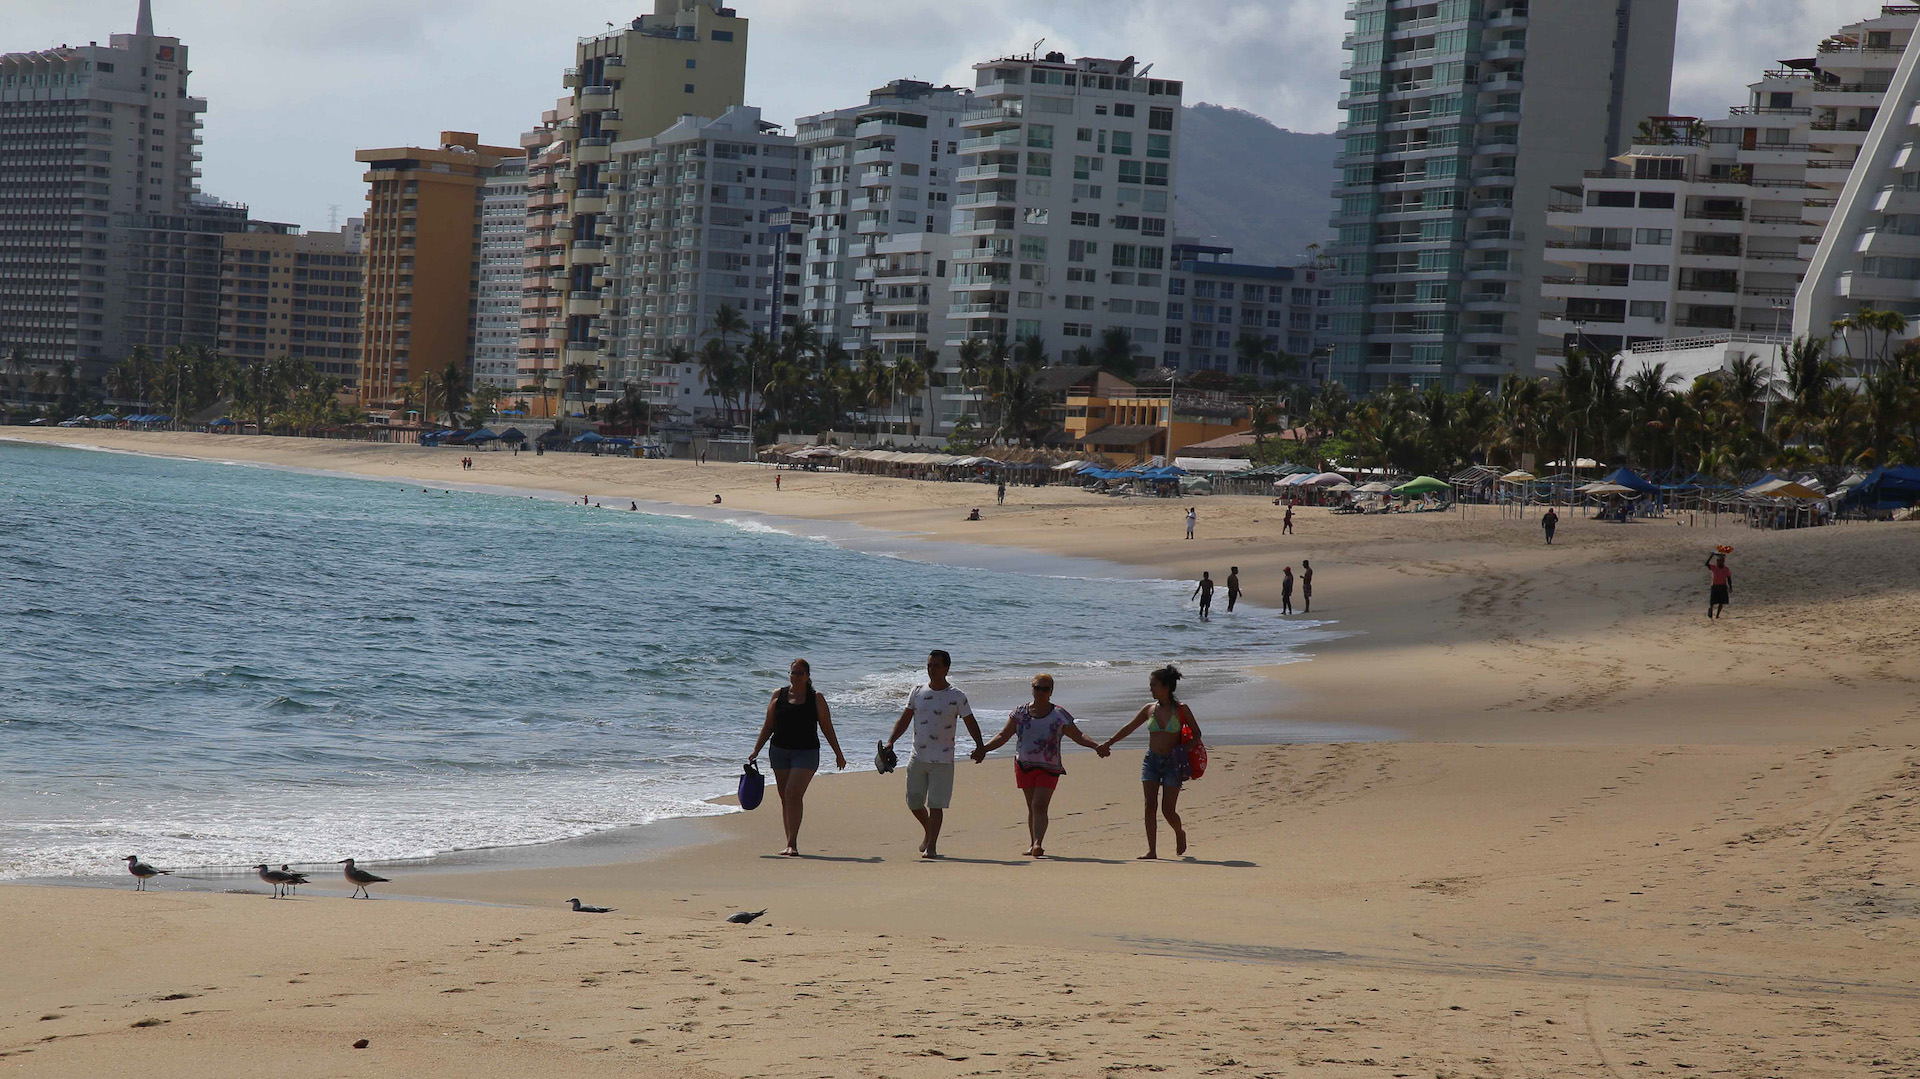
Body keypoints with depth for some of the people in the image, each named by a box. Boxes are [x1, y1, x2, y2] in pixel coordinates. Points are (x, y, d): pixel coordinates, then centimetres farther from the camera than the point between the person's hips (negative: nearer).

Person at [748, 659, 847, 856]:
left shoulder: (816, 699, 3)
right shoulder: (779, 695, 8)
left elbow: (827, 728, 9)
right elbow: (768, 726, 12)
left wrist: (838, 754, 10)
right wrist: (756, 751, 7)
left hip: (806, 752, -3)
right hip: (779, 751, 3)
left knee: (793, 794, -17)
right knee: (785, 797, 5)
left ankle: (791, 844, -20)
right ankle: (791, 844, 12)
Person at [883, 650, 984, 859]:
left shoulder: (956, 696, -4)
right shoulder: (918, 693, 7)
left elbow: (971, 723, -1)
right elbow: (905, 720, 12)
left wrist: (979, 746, -16)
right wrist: (891, 741, -1)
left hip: (942, 760, -4)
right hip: (918, 757, 4)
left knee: (936, 805, -8)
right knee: (913, 802, 10)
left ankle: (931, 845, -2)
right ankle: (928, 830, 36)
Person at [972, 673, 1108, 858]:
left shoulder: (1060, 715, 2)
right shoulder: (1020, 712, 7)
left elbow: (1079, 737, 5)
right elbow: (1003, 736, 9)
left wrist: (1096, 746, -12)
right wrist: (984, 749, -3)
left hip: (1049, 768, -3)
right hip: (1024, 766, 3)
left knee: (1040, 806, -16)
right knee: (1032, 807, 8)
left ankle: (1037, 844, -26)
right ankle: (1033, 844, 17)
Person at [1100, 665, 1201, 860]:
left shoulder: (1181, 710, -4)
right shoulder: (1150, 709, 6)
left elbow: (1196, 733, 2)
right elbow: (1129, 728, 15)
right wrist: (1109, 742, 11)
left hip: (1172, 763, -3)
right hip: (1151, 761, 4)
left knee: (1168, 810, -4)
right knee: (1150, 805, -8)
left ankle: (1180, 833, 29)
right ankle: (1152, 850, -7)